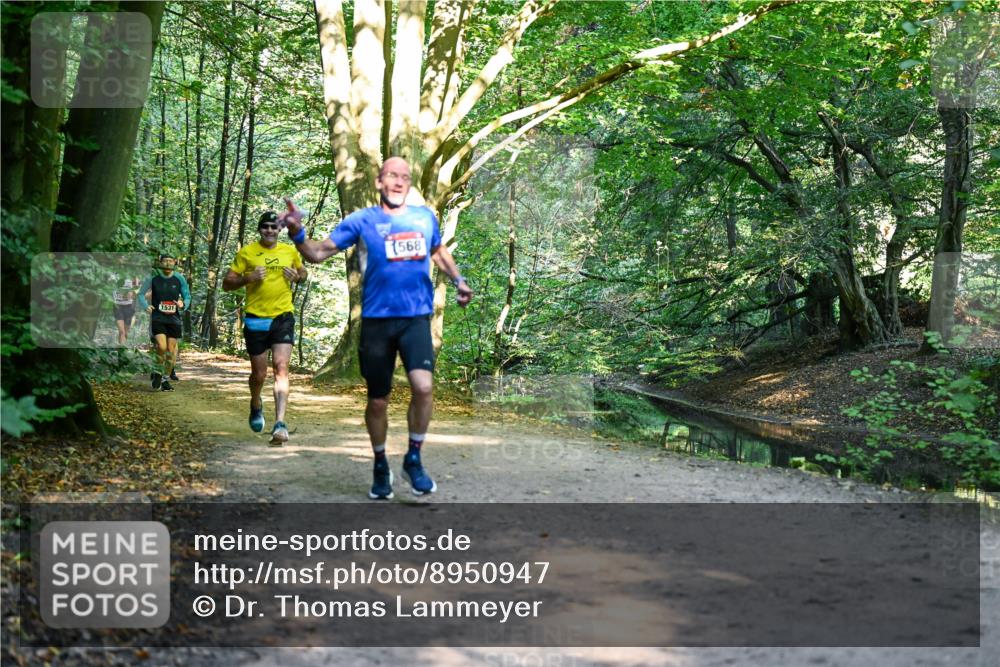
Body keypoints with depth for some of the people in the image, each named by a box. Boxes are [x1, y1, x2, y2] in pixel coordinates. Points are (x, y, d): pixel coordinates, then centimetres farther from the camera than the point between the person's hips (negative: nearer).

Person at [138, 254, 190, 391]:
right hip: (157, 317, -2)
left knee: (171, 350, 4)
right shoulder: (153, 278, 0)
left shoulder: (179, 279, 3)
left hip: (174, 318, 2)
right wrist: (146, 306, -13)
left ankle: (166, 379, 18)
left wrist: (183, 304, -11)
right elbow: (141, 294, 6)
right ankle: (158, 372, 7)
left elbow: (187, 296, 11)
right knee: (161, 346, -19)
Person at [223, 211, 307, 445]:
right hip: (256, 319, 0)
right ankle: (256, 405, 42)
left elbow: (303, 272, 25)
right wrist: (248, 278, -15)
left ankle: (280, 424, -20)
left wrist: (297, 277, 0)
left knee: (281, 367, -16)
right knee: (259, 373, 9)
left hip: (283, 318, 0)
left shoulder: (290, 252, 7)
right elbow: (227, 284, 3)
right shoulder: (246, 252, 1)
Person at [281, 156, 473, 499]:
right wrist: (297, 233, -23)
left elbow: (438, 251, 29)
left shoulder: (425, 217, 9)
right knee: (378, 400, 7)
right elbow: (318, 253, -4)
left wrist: (458, 280, 17)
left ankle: (414, 459, 2)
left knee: (423, 386, -20)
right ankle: (381, 467, 29)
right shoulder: (362, 221, -1)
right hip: (377, 320, -1)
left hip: (416, 318, 1)